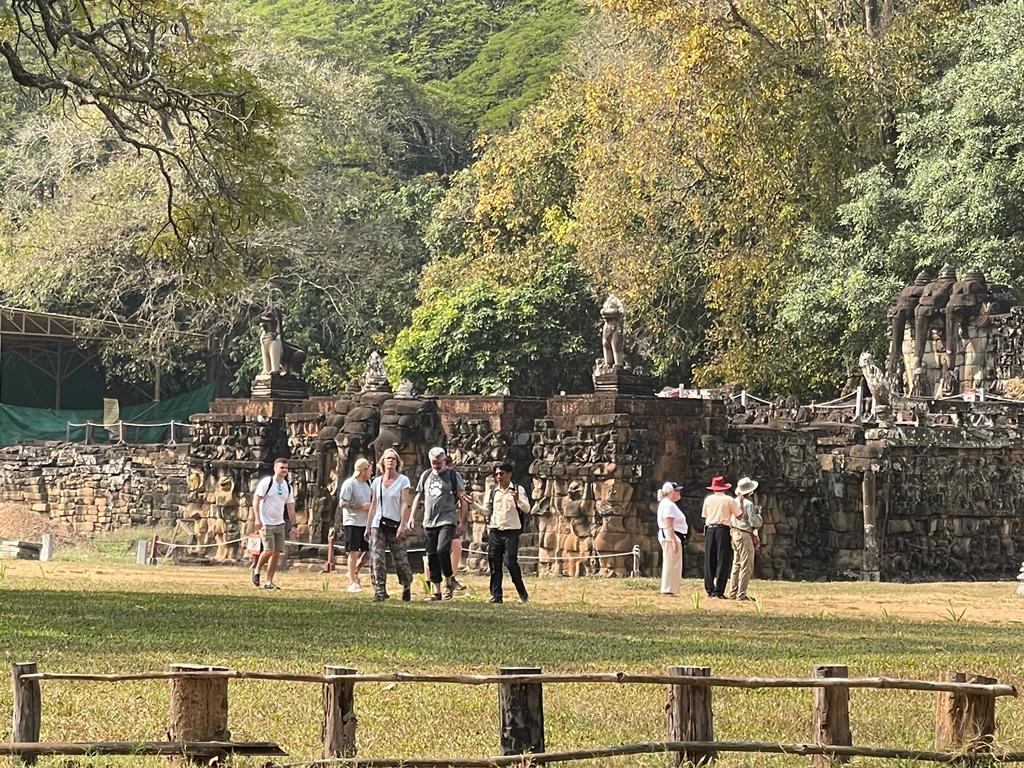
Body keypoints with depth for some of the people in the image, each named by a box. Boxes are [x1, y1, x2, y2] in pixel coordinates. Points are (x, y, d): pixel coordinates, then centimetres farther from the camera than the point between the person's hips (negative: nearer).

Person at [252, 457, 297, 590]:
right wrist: (257, 518, -20)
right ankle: (257, 571, 10)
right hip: (265, 523, -6)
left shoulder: (287, 487, 10)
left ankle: (269, 582, 7)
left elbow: (290, 508, 17)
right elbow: (256, 500, -10)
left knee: (277, 553, 1)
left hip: (279, 523, 6)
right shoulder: (266, 482, -8)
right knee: (269, 550, -15)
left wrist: (293, 525, 13)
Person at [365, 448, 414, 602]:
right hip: (378, 524, 3)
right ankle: (380, 592, -8)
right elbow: (373, 505, 15)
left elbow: (404, 503, -6)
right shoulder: (376, 482, 11)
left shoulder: (403, 480, 1)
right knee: (377, 559, -9)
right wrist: (368, 526, 11)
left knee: (400, 559, 0)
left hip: (395, 525, -3)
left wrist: (403, 525, -14)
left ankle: (407, 586, 24)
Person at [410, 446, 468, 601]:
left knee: (442, 550, -22)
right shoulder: (425, 476, 14)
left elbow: (462, 500, 0)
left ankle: (448, 582, -2)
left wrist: (461, 522, -6)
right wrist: (412, 516, 11)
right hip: (429, 522, 5)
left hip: (447, 521, -5)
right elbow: (418, 497, 21)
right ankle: (437, 591, 11)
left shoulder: (453, 476, 0)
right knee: (432, 556, 5)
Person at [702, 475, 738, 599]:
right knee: (723, 561, -1)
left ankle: (709, 589, 9)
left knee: (709, 561, 9)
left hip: (710, 529, 3)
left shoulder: (708, 499, 9)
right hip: (723, 529, -3)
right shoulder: (729, 500, 0)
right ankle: (719, 591, -7)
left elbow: (704, 515, 9)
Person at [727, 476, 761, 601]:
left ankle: (732, 592, 15)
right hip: (745, 536, -9)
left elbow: (730, 521, 13)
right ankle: (741, 594, -7)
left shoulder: (735, 502, 9)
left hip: (735, 534, 9)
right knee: (746, 565, -5)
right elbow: (755, 523, -16)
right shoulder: (748, 504, -15)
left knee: (736, 564, 14)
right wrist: (758, 513, 0)